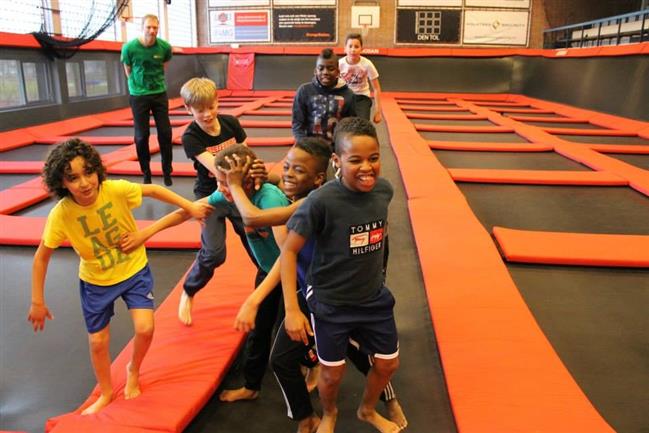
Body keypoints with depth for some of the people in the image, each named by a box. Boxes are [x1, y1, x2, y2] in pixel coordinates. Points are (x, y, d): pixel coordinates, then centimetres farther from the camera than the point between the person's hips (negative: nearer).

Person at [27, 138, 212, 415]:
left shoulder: (116, 190, -27)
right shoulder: (60, 215, -25)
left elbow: (154, 190, -9)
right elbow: (42, 257, -11)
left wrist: (191, 208, -11)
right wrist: (37, 302, -7)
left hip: (134, 270, 0)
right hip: (95, 281, 1)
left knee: (145, 329, -12)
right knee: (98, 342, 10)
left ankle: (133, 371, 23)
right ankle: (106, 394, 38)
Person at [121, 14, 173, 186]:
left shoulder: (165, 47, -10)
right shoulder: (129, 47, -15)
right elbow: (128, 71, 2)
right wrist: (138, 85, 10)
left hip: (159, 93, 2)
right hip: (138, 95, -2)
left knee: (165, 133, 2)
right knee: (141, 136, 2)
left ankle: (167, 172, 16)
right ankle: (146, 173, 16)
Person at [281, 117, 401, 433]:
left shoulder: (384, 189, -12)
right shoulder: (321, 200, -27)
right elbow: (289, 251, -20)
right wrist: (292, 310, -21)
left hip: (374, 298, 5)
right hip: (330, 302, -4)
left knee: (388, 363, 19)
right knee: (332, 373, 14)